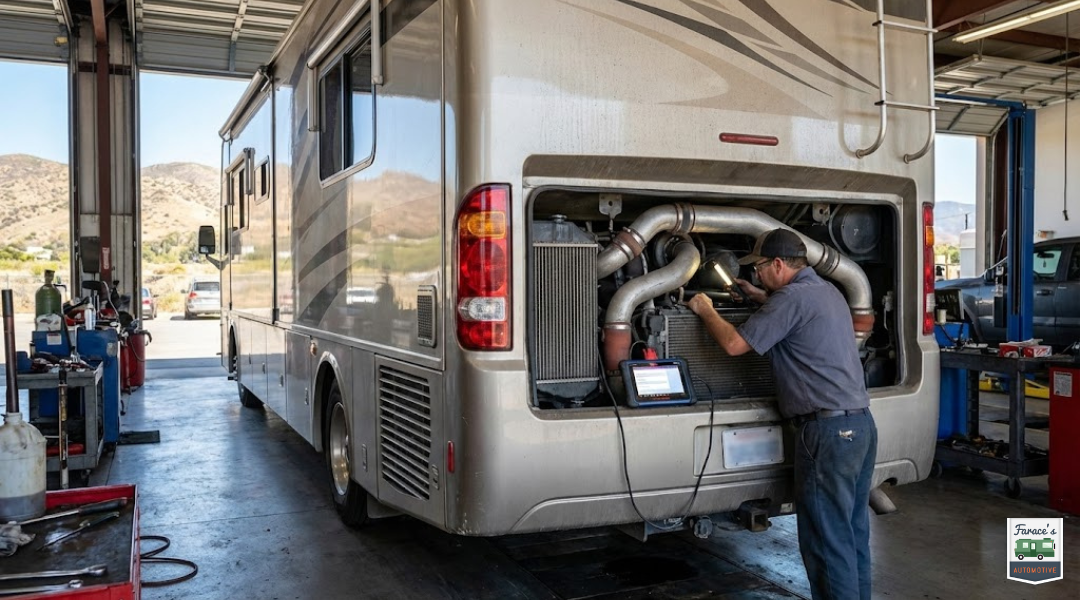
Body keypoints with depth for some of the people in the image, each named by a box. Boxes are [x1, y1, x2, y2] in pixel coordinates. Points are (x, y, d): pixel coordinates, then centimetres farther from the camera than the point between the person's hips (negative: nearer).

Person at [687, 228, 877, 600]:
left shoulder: (792, 297, -12)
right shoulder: (828, 291, 16)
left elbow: (734, 344, -12)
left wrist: (706, 311, 5)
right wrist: (760, 297, 30)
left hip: (829, 430, -10)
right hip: (861, 423, 10)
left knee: (826, 537, -2)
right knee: (852, 532, 15)